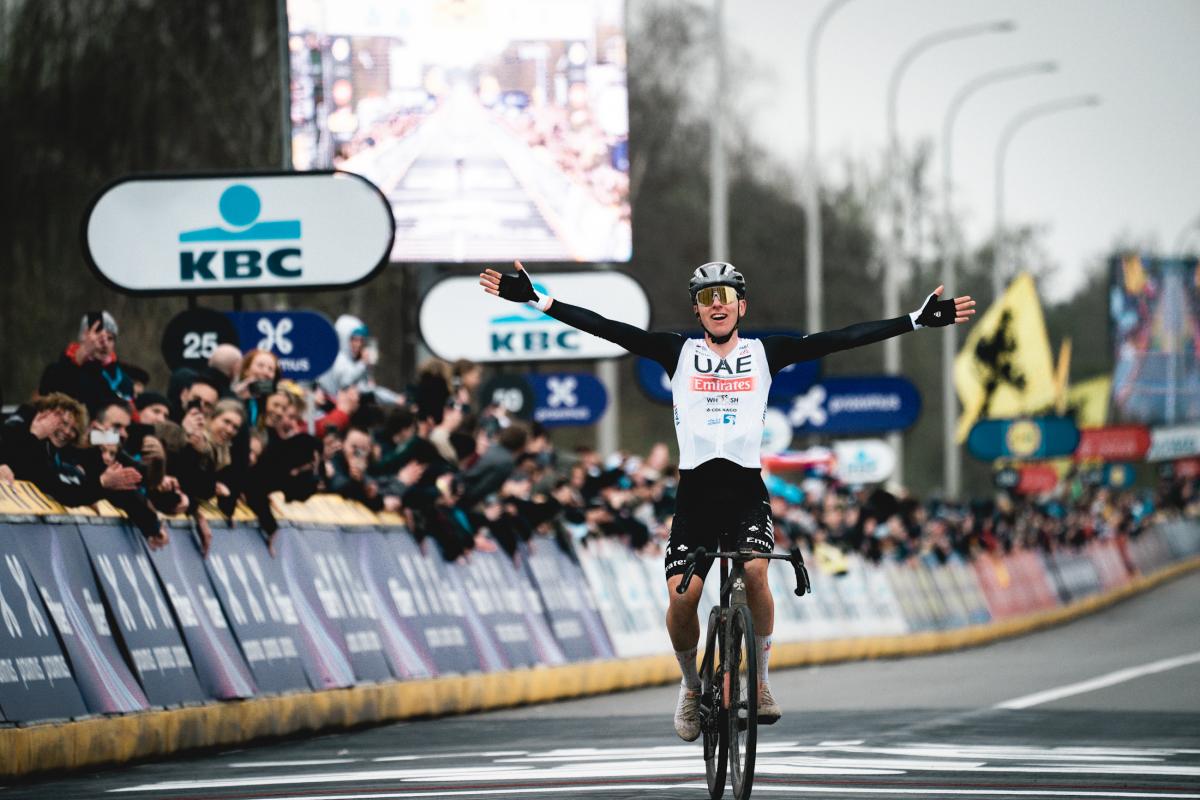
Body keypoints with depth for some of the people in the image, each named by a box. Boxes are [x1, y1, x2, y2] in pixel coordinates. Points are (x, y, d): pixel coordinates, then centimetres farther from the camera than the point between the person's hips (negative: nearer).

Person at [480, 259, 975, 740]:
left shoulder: (765, 353, 6)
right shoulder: (679, 353, 6)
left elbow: (843, 339, 1)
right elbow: (605, 329, 0)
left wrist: (917, 320, -5)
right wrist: (535, 300, -7)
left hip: (746, 490, 0)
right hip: (694, 491, 0)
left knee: (753, 573, -26)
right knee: (682, 596, -15)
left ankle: (759, 680, -4)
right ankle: (691, 687, 13)